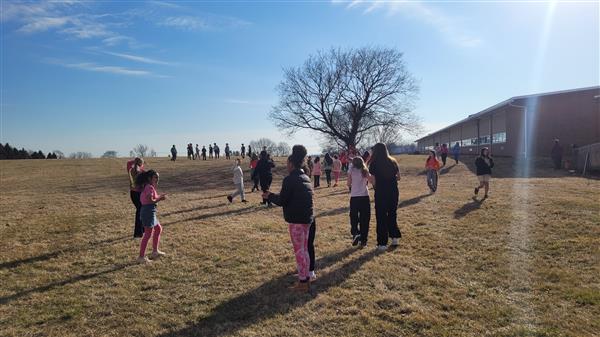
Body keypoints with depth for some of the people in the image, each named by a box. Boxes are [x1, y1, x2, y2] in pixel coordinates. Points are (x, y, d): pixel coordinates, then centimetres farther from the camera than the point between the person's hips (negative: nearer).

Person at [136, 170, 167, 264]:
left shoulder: (147, 187, 16)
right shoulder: (150, 187, -15)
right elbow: (150, 201, -24)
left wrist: (159, 196, 12)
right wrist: (160, 199, -12)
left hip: (149, 212, 11)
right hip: (148, 212, -11)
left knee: (158, 229, 22)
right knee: (148, 234, -4)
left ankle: (155, 251, 29)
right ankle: (141, 257, 3)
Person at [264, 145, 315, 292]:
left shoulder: (290, 179, -15)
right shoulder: (306, 178, 11)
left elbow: (282, 201, -13)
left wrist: (270, 196, 6)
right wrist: (274, 195, 20)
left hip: (296, 220, -8)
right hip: (307, 218, 8)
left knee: (299, 250, 0)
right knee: (304, 249, 17)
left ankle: (302, 282, 8)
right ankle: (306, 279, 25)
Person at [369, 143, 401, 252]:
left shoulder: (374, 163, -10)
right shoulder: (393, 162, 4)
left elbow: (373, 181, -12)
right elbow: (398, 177, 8)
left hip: (381, 193, -4)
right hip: (393, 192, 5)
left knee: (381, 217, 5)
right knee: (392, 215, 21)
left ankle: (382, 243, 8)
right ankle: (395, 237, 23)